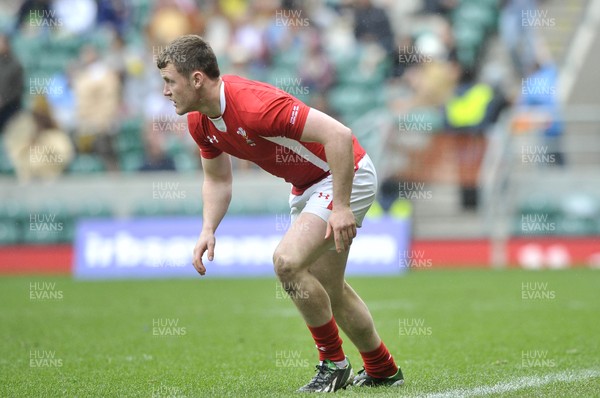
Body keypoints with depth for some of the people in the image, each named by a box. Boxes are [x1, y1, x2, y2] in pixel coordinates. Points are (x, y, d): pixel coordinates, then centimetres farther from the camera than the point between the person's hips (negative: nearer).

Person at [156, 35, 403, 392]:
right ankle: (383, 370, 36)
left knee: (288, 261, -23)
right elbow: (218, 179, 12)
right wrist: (208, 230, -5)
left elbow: (339, 135, -35)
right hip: (307, 185, 10)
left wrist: (340, 206, -32)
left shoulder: (254, 105, -33)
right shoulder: (200, 122, -5)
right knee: (328, 290, 17)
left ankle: (334, 362, -6)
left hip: (345, 175, -10)